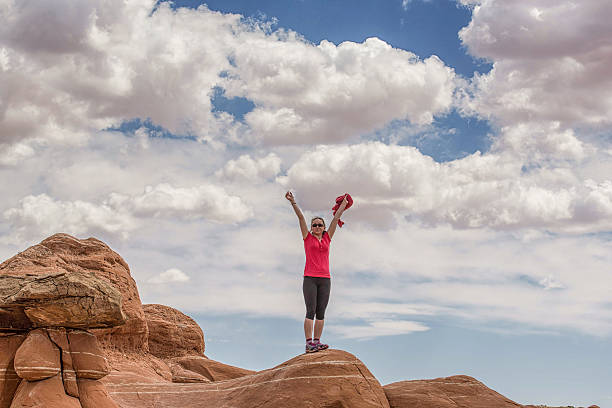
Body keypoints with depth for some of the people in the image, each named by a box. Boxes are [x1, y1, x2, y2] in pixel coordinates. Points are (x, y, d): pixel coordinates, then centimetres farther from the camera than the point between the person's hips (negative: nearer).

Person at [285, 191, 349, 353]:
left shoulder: (327, 238, 16)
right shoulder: (308, 238, 8)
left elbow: (336, 218, 18)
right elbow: (300, 217, 1)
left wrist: (344, 204, 23)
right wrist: (292, 202, -4)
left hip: (325, 279, 4)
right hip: (310, 278, -4)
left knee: (321, 312, 2)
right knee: (311, 311, -9)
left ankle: (317, 341, 4)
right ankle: (309, 343, -11)